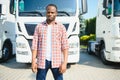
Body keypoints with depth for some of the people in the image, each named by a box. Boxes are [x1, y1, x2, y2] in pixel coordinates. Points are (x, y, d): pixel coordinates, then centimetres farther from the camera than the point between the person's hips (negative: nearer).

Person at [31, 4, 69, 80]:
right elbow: (35, 45, 3)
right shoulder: (39, 26, 5)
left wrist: (64, 62, -11)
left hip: (56, 61, 0)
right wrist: (33, 61, -4)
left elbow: (65, 46, -3)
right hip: (42, 61, 1)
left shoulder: (61, 27, 2)